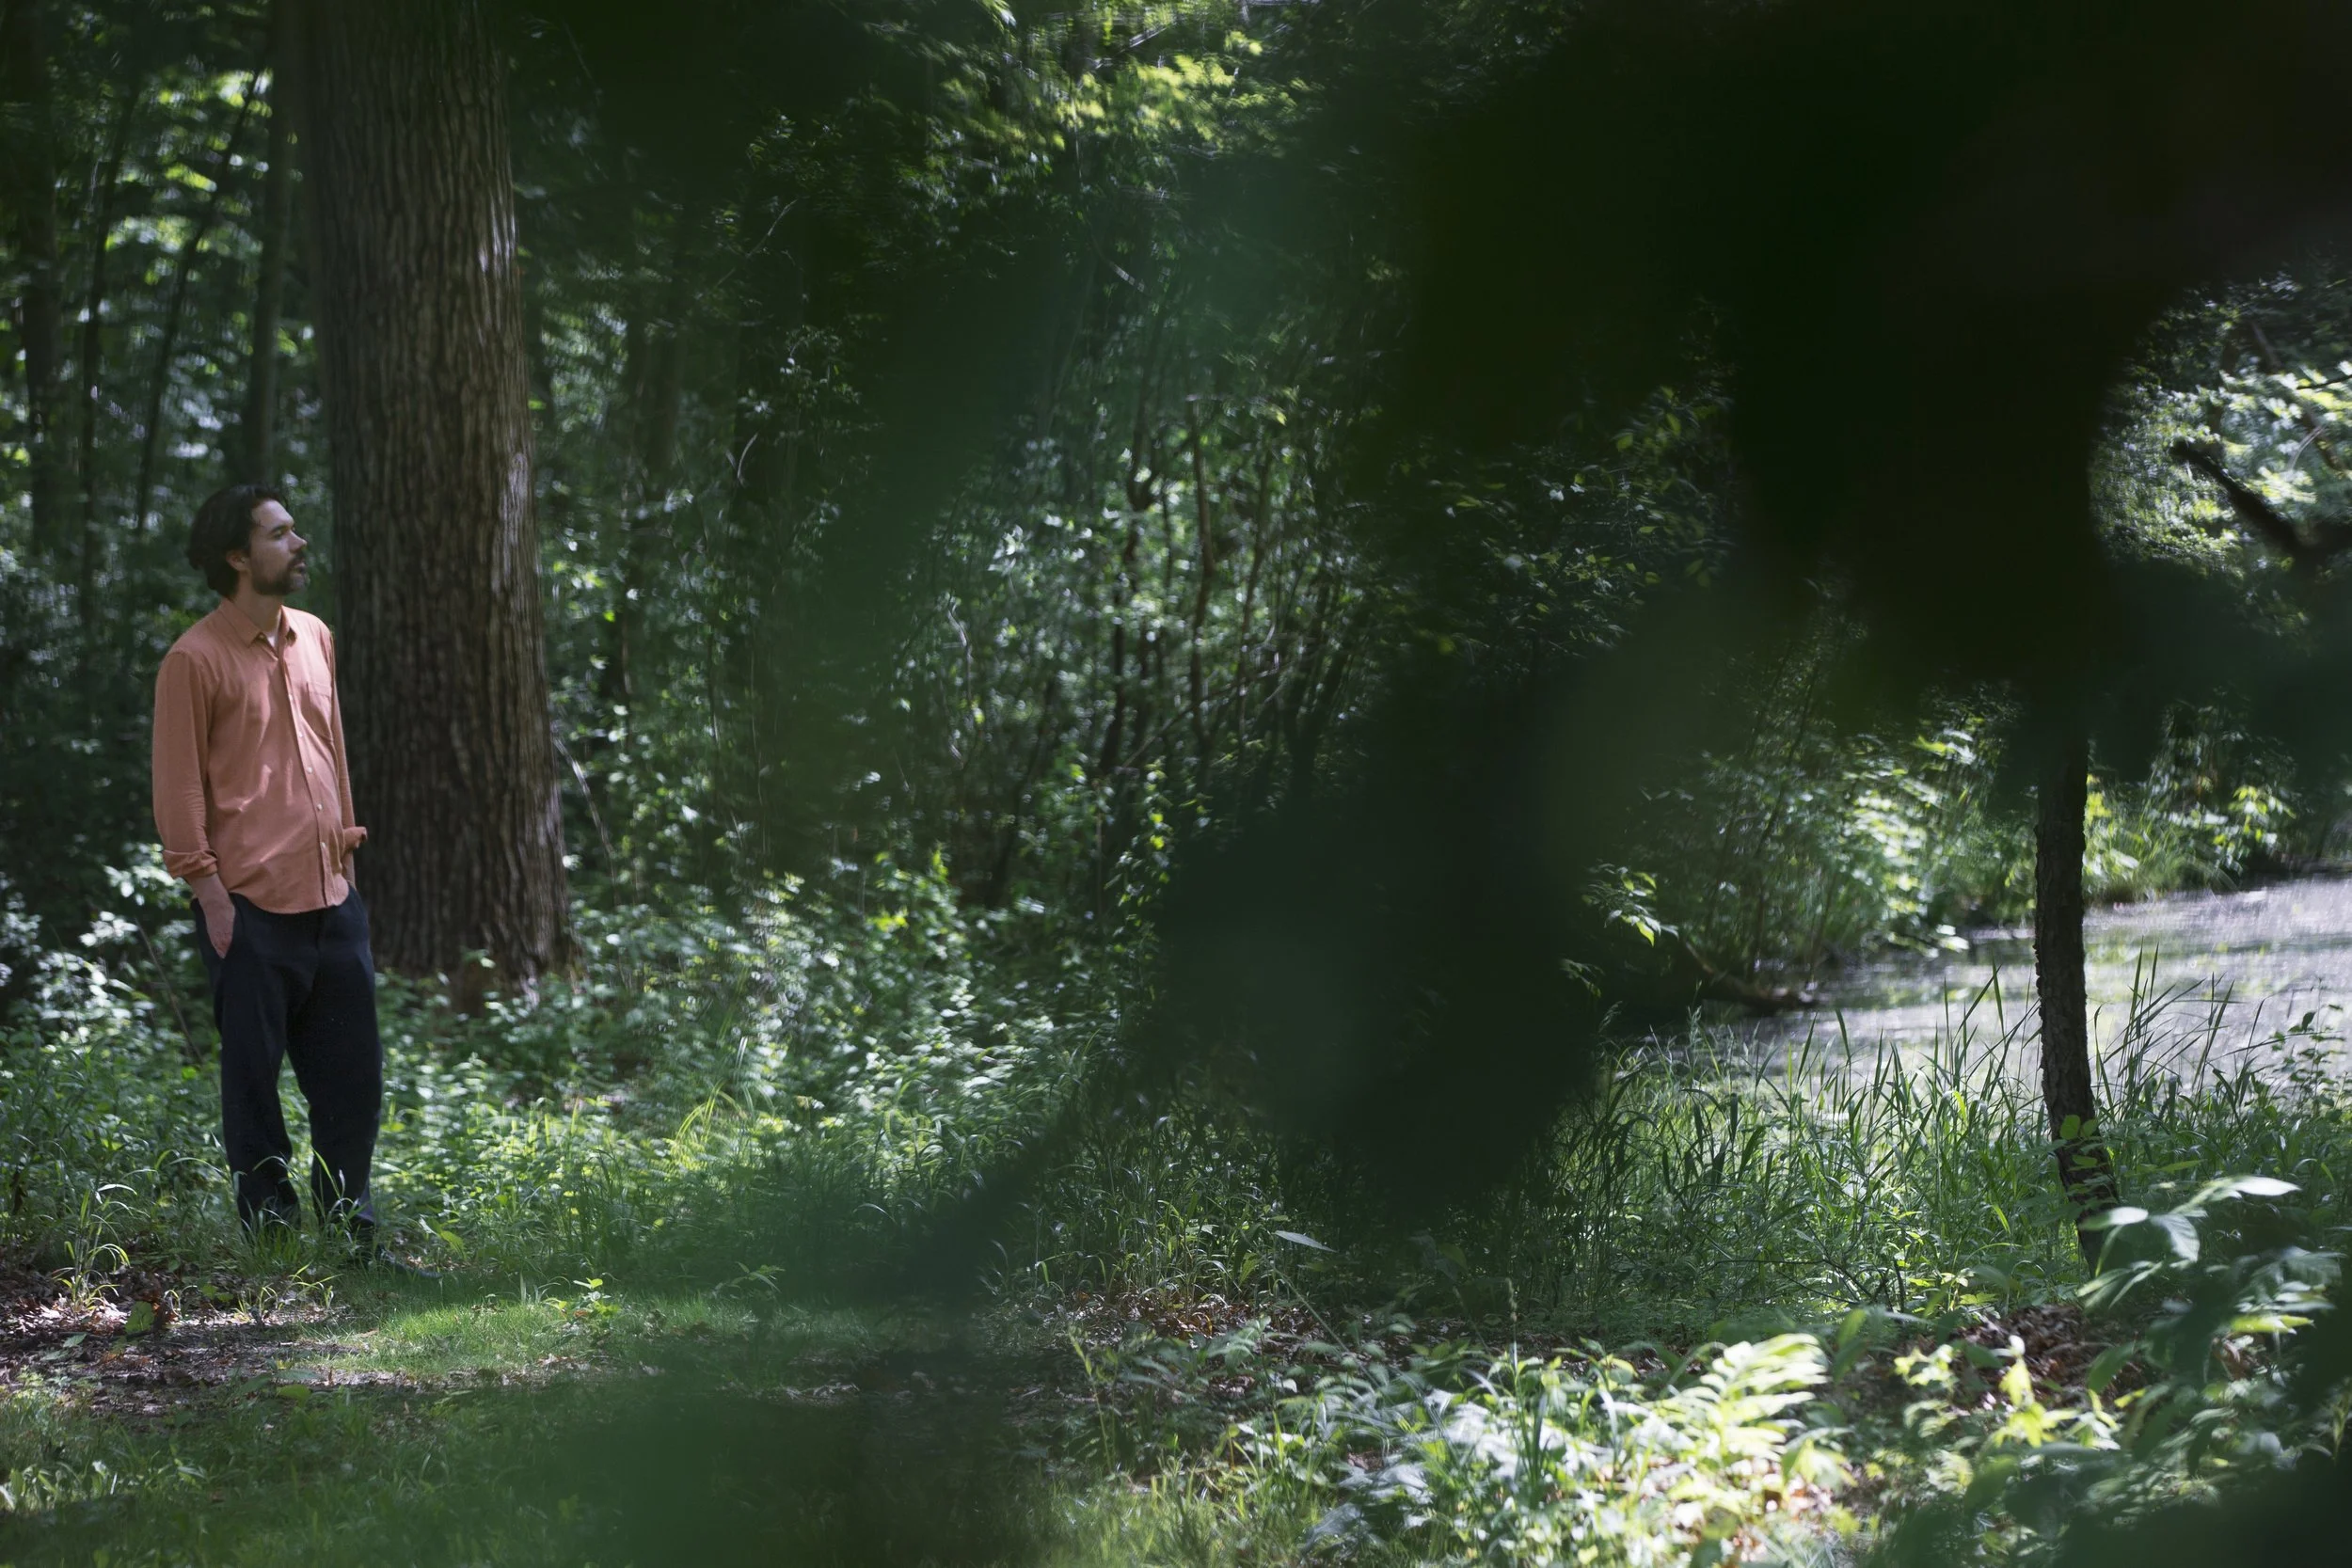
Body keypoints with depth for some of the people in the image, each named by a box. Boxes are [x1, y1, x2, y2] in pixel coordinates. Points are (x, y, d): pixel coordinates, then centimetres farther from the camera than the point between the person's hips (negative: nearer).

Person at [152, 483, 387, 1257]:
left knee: (353, 1074, 8)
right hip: (252, 904, -6)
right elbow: (179, 787, -8)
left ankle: (349, 1224, 19)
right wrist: (210, 892, -11)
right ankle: (271, 1228, 9)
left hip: (330, 896, 6)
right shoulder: (195, 659, -8)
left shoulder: (315, 639, 12)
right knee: (254, 1073, 1)